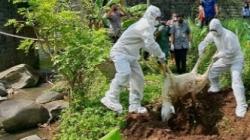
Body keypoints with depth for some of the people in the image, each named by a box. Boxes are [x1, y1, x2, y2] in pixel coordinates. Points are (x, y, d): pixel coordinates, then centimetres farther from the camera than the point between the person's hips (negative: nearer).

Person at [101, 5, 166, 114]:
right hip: (120, 52, -11)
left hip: (130, 54, 11)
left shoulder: (145, 24, 15)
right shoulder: (146, 25, -19)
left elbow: (146, 44, 22)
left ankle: (135, 105, 15)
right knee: (125, 73, -33)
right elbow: (151, 44, -24)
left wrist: (157, 55, 13)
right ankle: (111, 99, -27)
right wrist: (161, 55, -10)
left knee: (138, 78, 8)